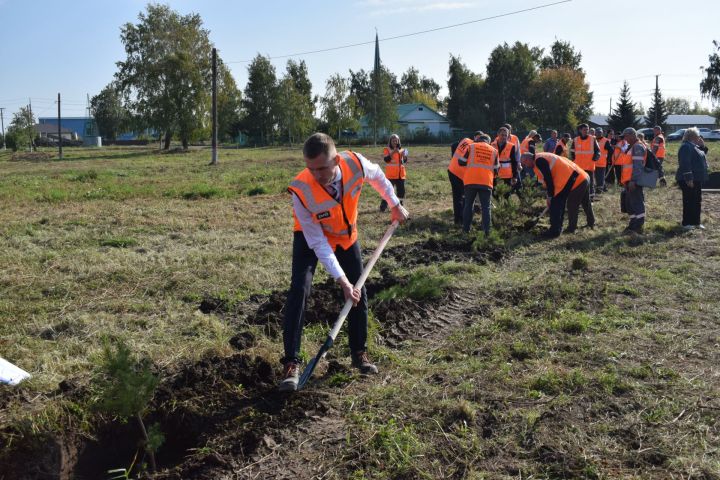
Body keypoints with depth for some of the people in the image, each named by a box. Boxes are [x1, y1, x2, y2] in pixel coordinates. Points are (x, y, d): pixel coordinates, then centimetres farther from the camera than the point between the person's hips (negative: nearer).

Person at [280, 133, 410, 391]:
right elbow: (318, 243, -30)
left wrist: (395, 204, 5)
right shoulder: (301, 191, -37)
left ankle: (360, 353, 25)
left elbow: (377, 176, -3)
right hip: (311, 237, -3)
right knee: (300, 289, -21)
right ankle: (291, 364, -14)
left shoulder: (355, 163, -31)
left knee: (358, 292, 5)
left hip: (346, 235, 4)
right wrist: (342, 281, -31)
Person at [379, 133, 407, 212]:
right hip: (390, 175, -5)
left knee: (401, 191, 8)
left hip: (400, 174, 5)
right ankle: (383, 207, -2)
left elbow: (405, 161, 13)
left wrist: (405, 156, -8)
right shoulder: (387, 149, -2)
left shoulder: (401, 149, 12)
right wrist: (393, 152, -26)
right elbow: (386, 160, -17)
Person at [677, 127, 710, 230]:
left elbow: (701, 155, 25)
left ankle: (696, 222, 22)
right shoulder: (686, 147, -17)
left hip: (697, 179, 10)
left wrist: (703, 146, 7)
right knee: (689, 201, -4)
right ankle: (687, 223, 2)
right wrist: (689, 178, -28)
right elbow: (685, 163, -24)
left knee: (697, 201, 14)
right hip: (689, 180, -10)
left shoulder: (694, 146, 14)